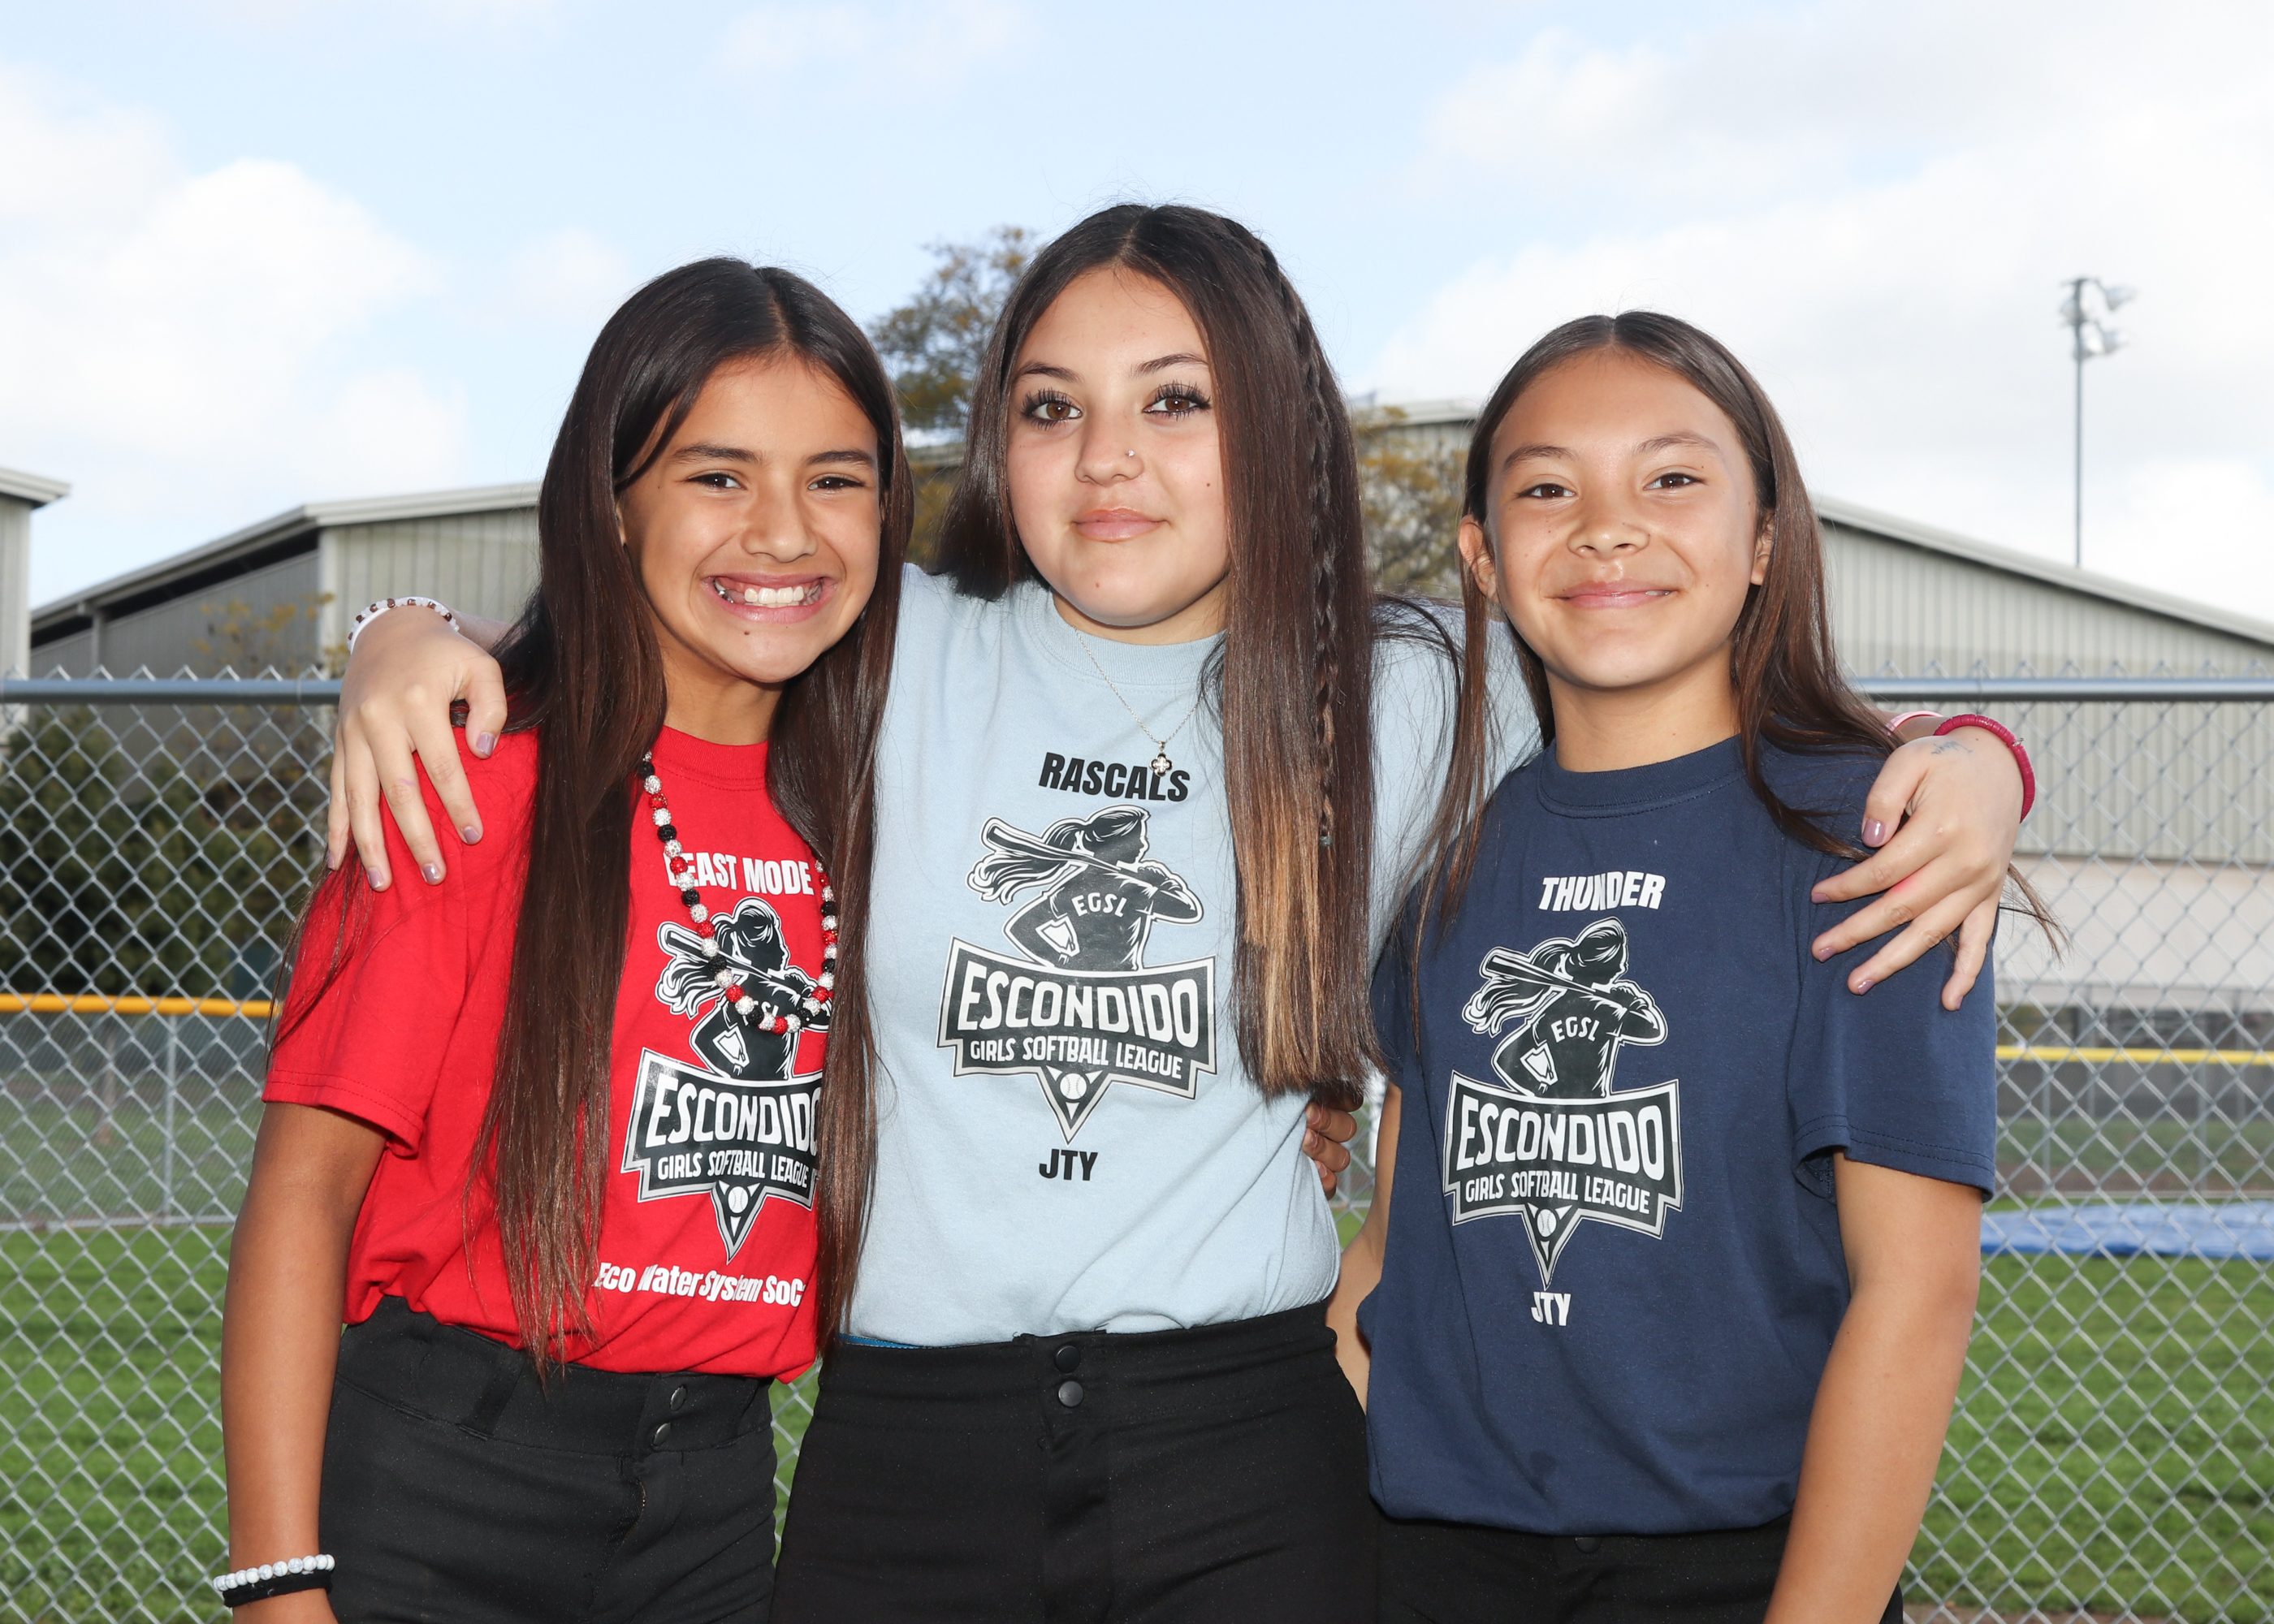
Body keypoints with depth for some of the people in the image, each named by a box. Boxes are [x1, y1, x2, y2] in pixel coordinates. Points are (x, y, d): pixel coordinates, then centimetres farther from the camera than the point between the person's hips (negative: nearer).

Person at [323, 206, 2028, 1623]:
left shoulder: (1403, 702, 3)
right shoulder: (897, 660, 2)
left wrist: (1960, 766, -7)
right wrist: (412, 649, -8)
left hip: (1238, 1447, 0)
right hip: (906, 1437, 0)